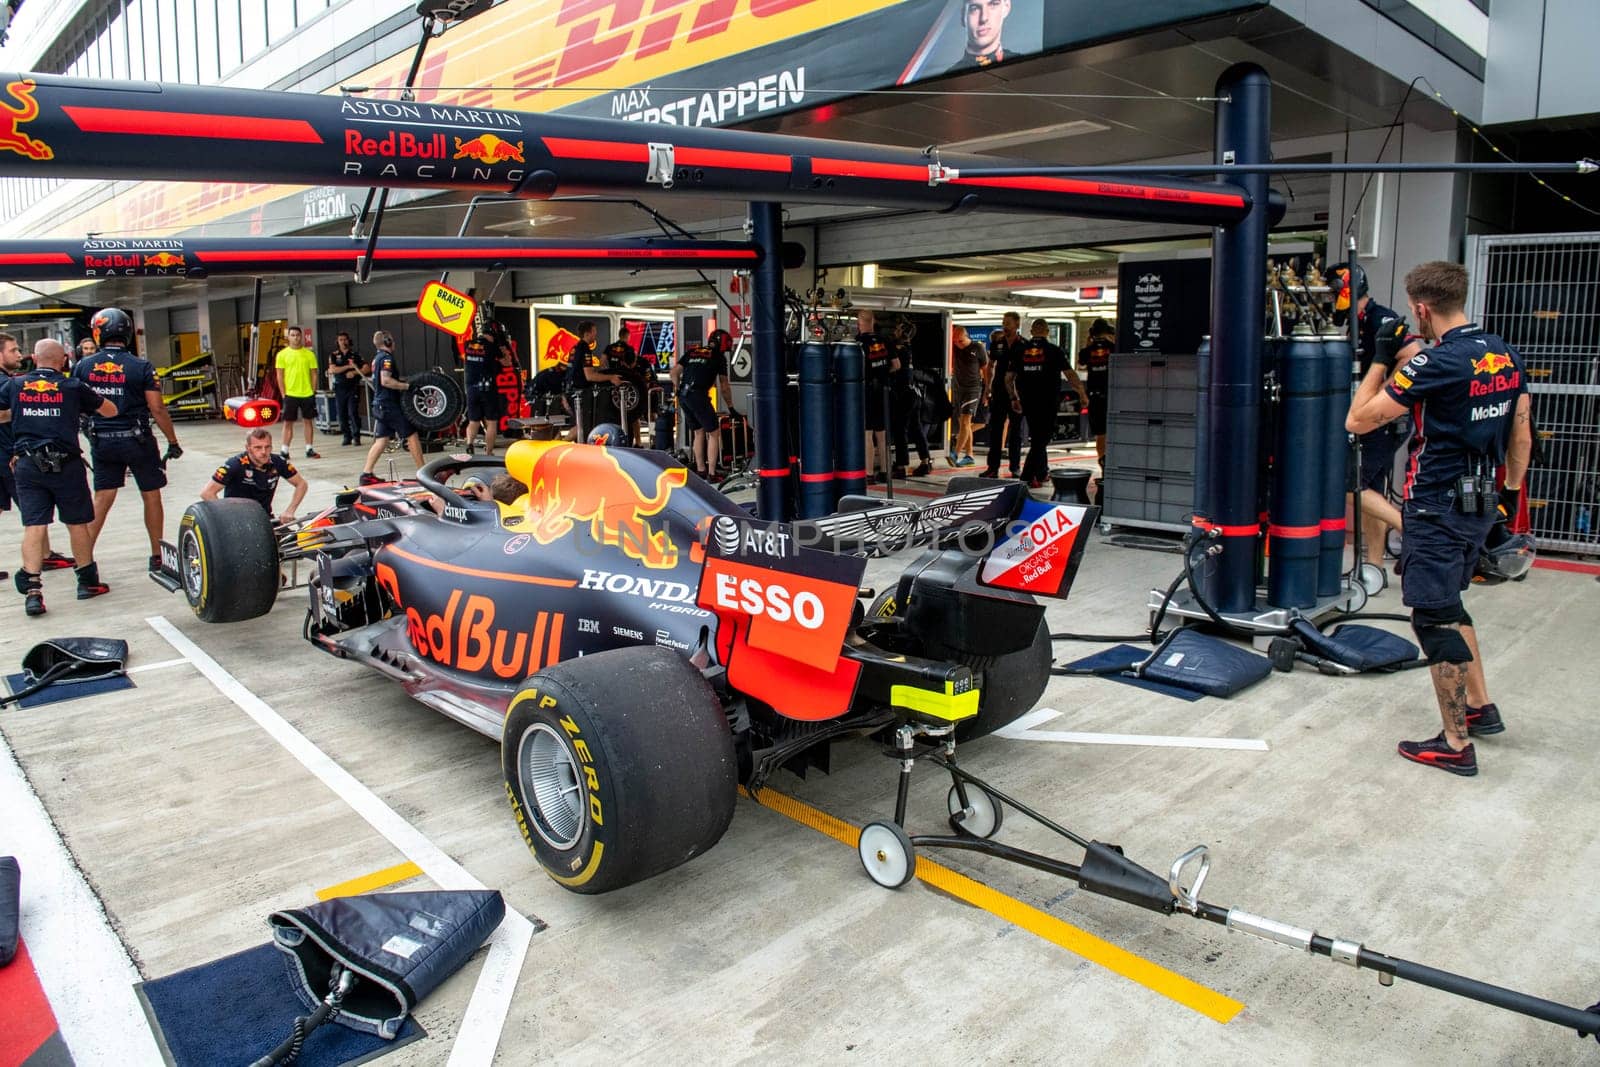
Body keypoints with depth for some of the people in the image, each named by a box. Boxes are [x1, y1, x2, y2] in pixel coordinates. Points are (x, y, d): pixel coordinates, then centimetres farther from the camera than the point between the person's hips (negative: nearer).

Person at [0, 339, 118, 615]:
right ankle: (87, 581, 21)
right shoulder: (73, 387, 0)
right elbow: (110, 411, 10)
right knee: (77, 523, 10)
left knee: (33, 526, 1)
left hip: (27, 465, 2)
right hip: (66, 464, -2)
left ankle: (32, 590, -8)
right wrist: (88, 398, 28)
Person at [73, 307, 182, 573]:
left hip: (101, 441, 3)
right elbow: (157, 409, -10)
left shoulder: (83, 367, -1)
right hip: (136, 440, -3)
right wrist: (173, 442, -2)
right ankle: (157, 557, 13)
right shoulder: (141, 366, -10)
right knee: (151, 496, 9)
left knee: (102, 498, 12)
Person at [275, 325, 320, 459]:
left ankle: (309, 449, 15)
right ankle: (284, 450, 10)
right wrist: (283, 394, -5)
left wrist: (313, 392, 1)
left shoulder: (309, 354, 3)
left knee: (309, 421, 7)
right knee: (288, 422, 3)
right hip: (290, 394, -1)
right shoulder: (282, 354, 0)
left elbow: (314, 374, 6)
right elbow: (280, 376, 0)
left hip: (307, 394, 2)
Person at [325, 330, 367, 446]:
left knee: (353, 412, -10)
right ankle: (347, 437, 11)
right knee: (341, 414, 2)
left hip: (353, 387, -2)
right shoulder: (334, 355, 9)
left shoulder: (355, 355, 8)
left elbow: (366, 368, 0)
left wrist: (354, 372, -13)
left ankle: (356, 437, -5)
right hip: (340, 388, 2)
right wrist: (348, 366, -12)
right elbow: (332, 369, -6)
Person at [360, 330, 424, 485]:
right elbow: (386, 381, -25)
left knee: (381, 440, 9)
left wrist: (404, 380, 22)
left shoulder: (377, 358, 17)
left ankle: (367, 474, 5)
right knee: (412, 435, -2)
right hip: (390, 405, -9)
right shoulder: (387, 357, -13)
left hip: (380, 405, 9)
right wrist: (407, 386, -22)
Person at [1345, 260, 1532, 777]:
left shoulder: (1437, 363, -20)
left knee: (1435, 618, -1)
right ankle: (1480, 707, 34)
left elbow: (1358, 420, -18)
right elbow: (1521, 430, 15)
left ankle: (1456, 745, 5)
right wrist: (1512, 490, 24)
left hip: (1438, 507, -9)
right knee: (1447, 604, 24)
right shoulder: (1506, 356, 6)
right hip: (1482, 503, 9)